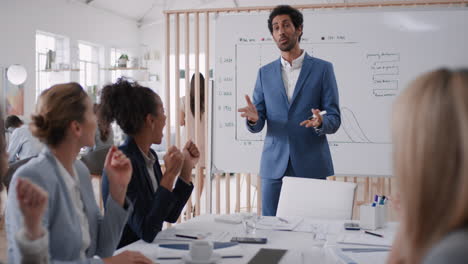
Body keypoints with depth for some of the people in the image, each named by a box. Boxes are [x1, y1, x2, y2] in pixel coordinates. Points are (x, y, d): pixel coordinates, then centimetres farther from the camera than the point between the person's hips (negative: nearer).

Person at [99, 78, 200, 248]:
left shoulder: (150, 156, 6)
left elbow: (170, 215, 11)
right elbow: (146, 231, -23)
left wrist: (187, 168, 4)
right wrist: (170, 174, -22)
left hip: (148, 250, 8)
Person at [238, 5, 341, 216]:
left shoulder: (322, 69, 3)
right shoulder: (265, 73, 11)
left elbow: (334, 119, 0)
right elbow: (257, 126, 8)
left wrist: (320, 122, -23)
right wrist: (253, 119, -15)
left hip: (311, 166, -2)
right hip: (274, 166, 2)